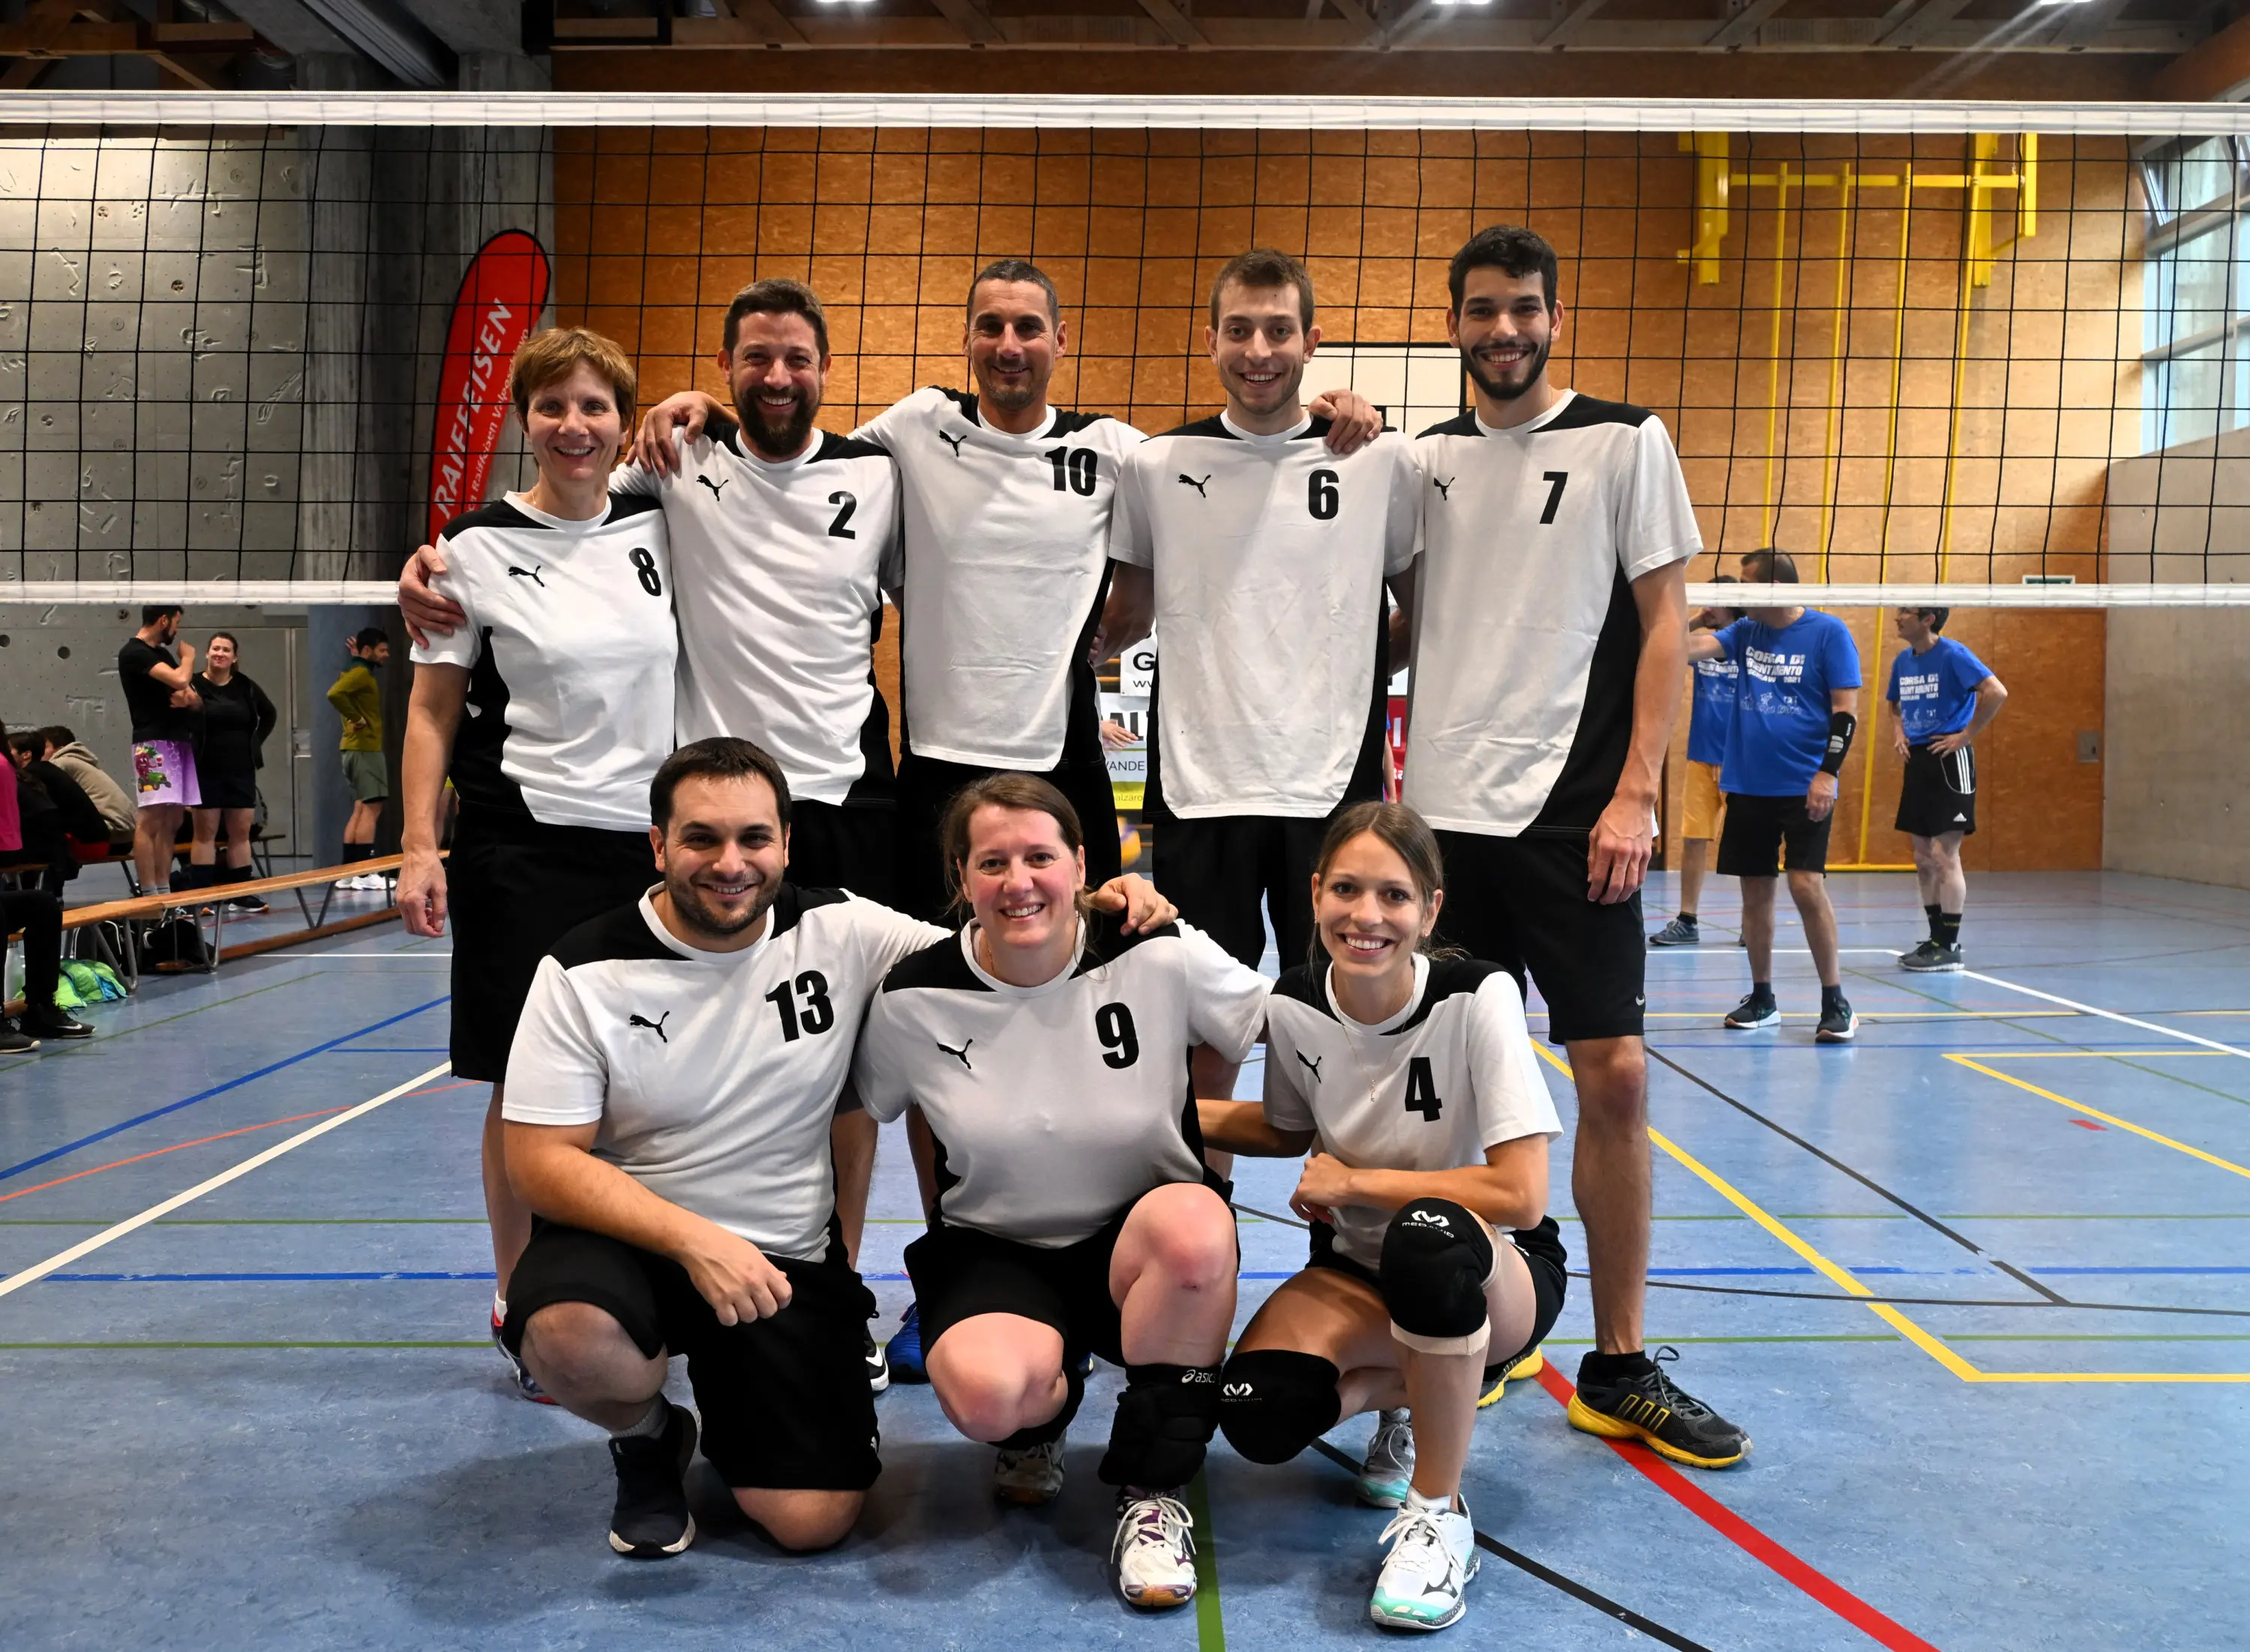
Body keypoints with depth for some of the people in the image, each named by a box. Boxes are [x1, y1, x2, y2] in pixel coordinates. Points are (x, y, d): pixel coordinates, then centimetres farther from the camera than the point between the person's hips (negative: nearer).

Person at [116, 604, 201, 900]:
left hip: (180, 742, 9)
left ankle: (164, 893, 11)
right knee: (150, 819, -12)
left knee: (172, 822, 8)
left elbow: (197, 702, 20)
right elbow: (180, 679, -22)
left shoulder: (163, 653, 20)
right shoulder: (134, 652, -8)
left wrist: (189, 698, -5)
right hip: (154, 744, -9)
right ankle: (149, 895, -15)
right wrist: (188, 655, -1)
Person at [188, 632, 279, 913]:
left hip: (241, 770, 4)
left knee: (241, 831, 6)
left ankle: (240, 893, 13)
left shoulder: (245, 686, 5)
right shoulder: (192, 685, -7)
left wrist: (256, 743, 9)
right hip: (205, 770, -4)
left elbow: (270, 715, 18)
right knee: (205, 832, 0)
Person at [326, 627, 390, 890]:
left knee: (361, 809, 12)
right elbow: (335, 693, -28)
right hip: (365, 747, -10)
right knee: (371, 809, -10)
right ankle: (364, 874, -12)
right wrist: (357, 718, -20)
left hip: (356, 747, 10)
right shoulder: (361, 673, -13)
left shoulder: (359, 671, 16)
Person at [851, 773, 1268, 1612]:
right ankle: (1043, 1413, 10)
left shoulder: (1159, 957, -14)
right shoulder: (913, 999, -10)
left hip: (1142, 1245, 0)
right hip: (992, 1254, 0)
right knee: (985, 1393, -34)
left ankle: (1151, 1489, -13)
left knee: (1193, 1222, -37)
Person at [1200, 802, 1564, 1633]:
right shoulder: (1292, 1005, -10)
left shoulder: (1478, 997, -23)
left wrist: (1355, 1181, -20)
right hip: (1359, 1266, 4)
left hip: (1497, 1274, -4)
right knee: (1257, 1414, -26)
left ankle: (1439, 1512, -18)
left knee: (1428, 1236, -41)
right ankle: (1404, 1392, 9)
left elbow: (1520, 1194, -26)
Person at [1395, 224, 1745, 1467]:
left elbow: (1663, 627, -1)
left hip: (1571, 812, -3)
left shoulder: (1625, 442, 3)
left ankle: (1618, 1369, 9)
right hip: (1444, 808, 3)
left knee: (1614, 1075, -4)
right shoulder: (1424, 458, 12)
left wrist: (1635, 792, -10)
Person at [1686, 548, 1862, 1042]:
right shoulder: (1746, 631, 9)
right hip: (1748, 785, 5)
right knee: (1755, 890, 8)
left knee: (1806, 885, -12)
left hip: (1804, 787, -5)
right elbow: (1697, 646, -6)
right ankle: (1762, 998, 19)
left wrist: (1827, 773, -15)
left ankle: (1836, 1002, -1)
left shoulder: (1828, 633, -5)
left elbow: (1847, 708, -7)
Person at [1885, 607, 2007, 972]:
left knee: (1944, 856, -7)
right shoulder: (1903, 660, 10)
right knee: (1923, 859, 10)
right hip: (1917, 761, 8)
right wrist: (1899, 731, 10)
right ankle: (1937, 938, 20)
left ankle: (1949, 947, -1)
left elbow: (1997, 692, -21)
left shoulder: (1952, 655, -12)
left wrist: (1966, 735, -18)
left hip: (1949, 761, -8)